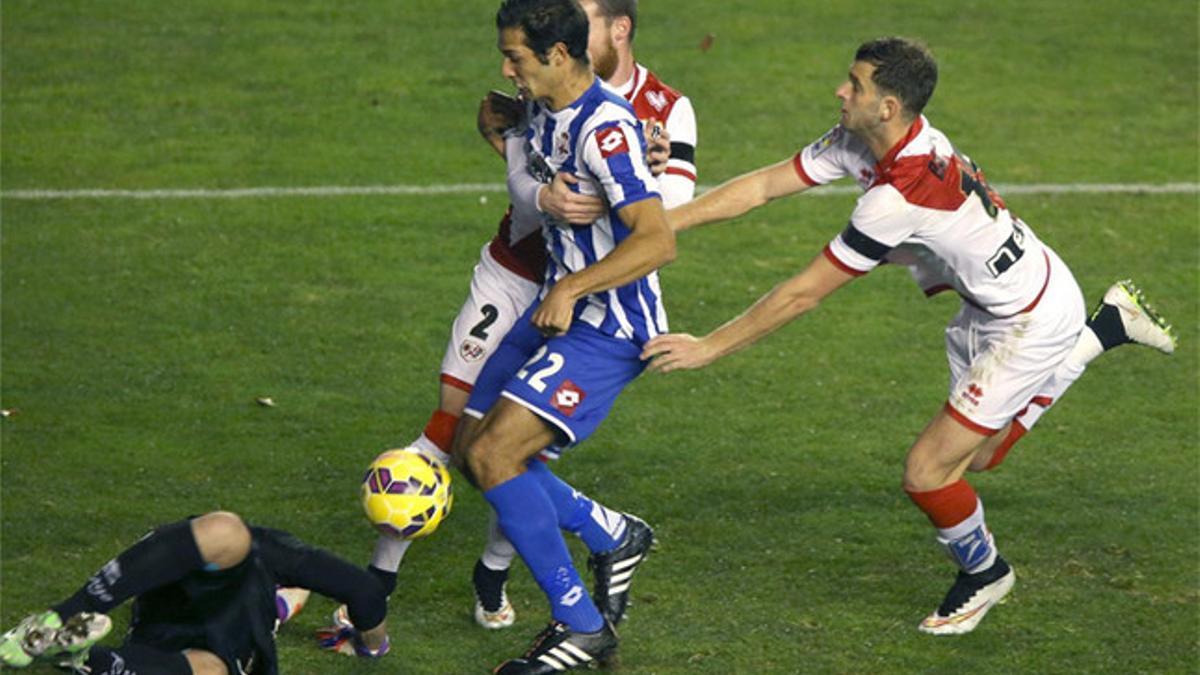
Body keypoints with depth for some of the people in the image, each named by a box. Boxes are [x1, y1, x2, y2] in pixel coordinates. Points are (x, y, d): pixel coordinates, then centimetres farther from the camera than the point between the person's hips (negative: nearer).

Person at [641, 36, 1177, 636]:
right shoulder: (859, 142, -11)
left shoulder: (898, 198, -36)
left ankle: (983, 572, 23)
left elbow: (803, 294, -30)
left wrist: (708, 348, -23)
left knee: (927, 475, -9)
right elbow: (762, 186, -4)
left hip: (1031, 324, -9)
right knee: (980, 455, 26)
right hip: (993, 306, 9)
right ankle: (1110, 323, 36)